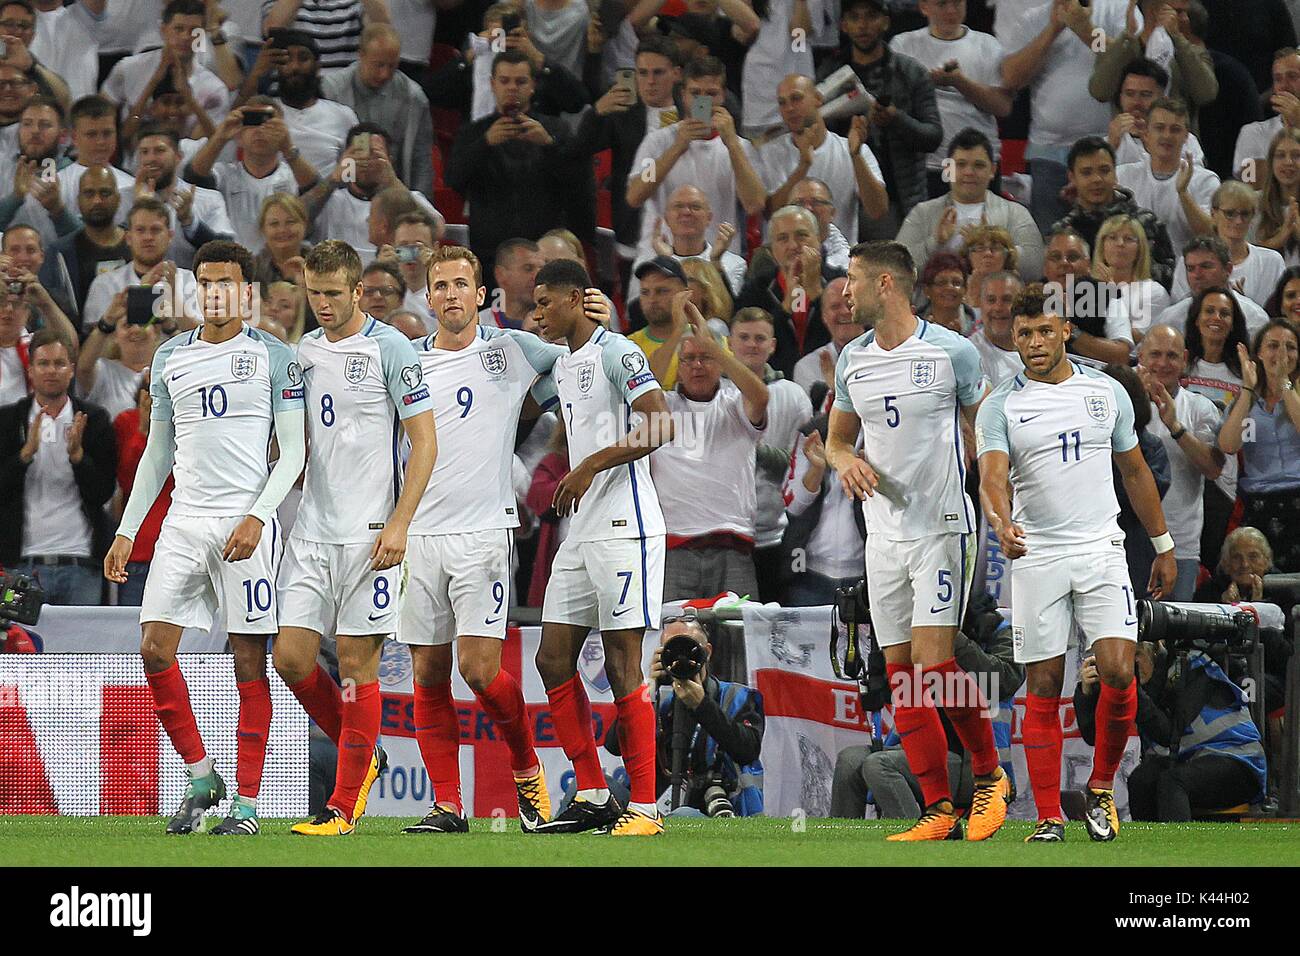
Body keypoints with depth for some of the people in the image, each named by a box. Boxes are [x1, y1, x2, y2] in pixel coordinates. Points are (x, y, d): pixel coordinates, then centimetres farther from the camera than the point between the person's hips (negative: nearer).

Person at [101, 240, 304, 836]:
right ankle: (200, 776, 11)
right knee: (155, 649, -5)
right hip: (184, 521, 4)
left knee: (250, 662, -3)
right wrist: (127, 530, 13)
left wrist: (256, 516, -14)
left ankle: (247, 803, 1)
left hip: (246, 523, -4)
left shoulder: (273, 357, 0)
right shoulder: (171, 358, 13)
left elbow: (293, 451, -2)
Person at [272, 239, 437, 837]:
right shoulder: (305, 352, 12)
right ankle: (364, 757, 21)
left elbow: (424, 441, -7)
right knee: (291, 658, -1)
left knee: (357, 662, -4)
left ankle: (343, 807, 1)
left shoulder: (390, 349, -6)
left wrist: (399, 524, -14)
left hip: (368, 533, -6)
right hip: (311, 530, 6)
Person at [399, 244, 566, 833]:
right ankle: (447, 805, 8)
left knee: (479, 668, -12)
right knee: (429, 674, 2)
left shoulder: (512, 351, 4)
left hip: (483, 532, -3)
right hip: (419, 535, 3)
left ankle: (526, 768, 12)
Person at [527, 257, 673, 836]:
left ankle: (644, 806, -4)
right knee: (553, 659, 6)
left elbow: (660, 425, -20)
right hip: (581, 534, 10)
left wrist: (591, 467, -20)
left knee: (622, 666, -8)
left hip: (623, 528, -10)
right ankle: (592, 797, 11)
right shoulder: (562, 365, 18)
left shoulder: (614, 351, -10)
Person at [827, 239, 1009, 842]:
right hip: (884, 534, 6)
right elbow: (837, 438, 20)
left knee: (934, 662, -15)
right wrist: (846, 462, -2)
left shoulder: (951, 352, -7)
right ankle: (938, 810, 6)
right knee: (900, 674, 2)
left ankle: (989, 775, 6)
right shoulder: (852, 360, 9)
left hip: (943, 526, -6)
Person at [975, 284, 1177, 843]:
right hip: (1036, 557, -1)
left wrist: (1163, 546, 18)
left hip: (1101, 550, 1)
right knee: (1043, 689, -1)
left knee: (1118, 671, -14)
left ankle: (1102, 787, 8)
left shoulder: (1107, 393, 7)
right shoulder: (1000, 406, 0)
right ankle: (1049, 817, 4)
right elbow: (992, 477, -14)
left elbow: (1134, 471, 17)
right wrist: (1001, 524, -36)